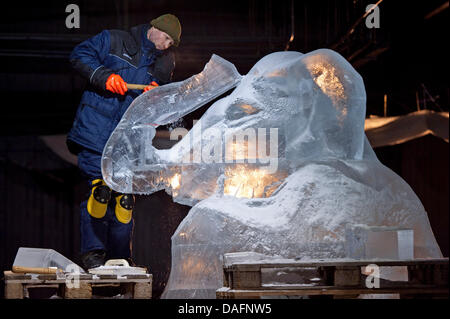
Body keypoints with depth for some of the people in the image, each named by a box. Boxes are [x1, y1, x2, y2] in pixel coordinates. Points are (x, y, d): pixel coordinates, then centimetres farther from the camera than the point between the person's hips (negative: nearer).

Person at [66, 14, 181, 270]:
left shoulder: (166, 63, 16)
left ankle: (120, 257, 10)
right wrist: (105, 76, -14)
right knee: (100, 186, -13)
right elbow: (80, 55, -1)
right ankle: (92, 253, -5)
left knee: (125, 195, 1)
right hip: (96, 129, -4)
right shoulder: (114, 41, 3)